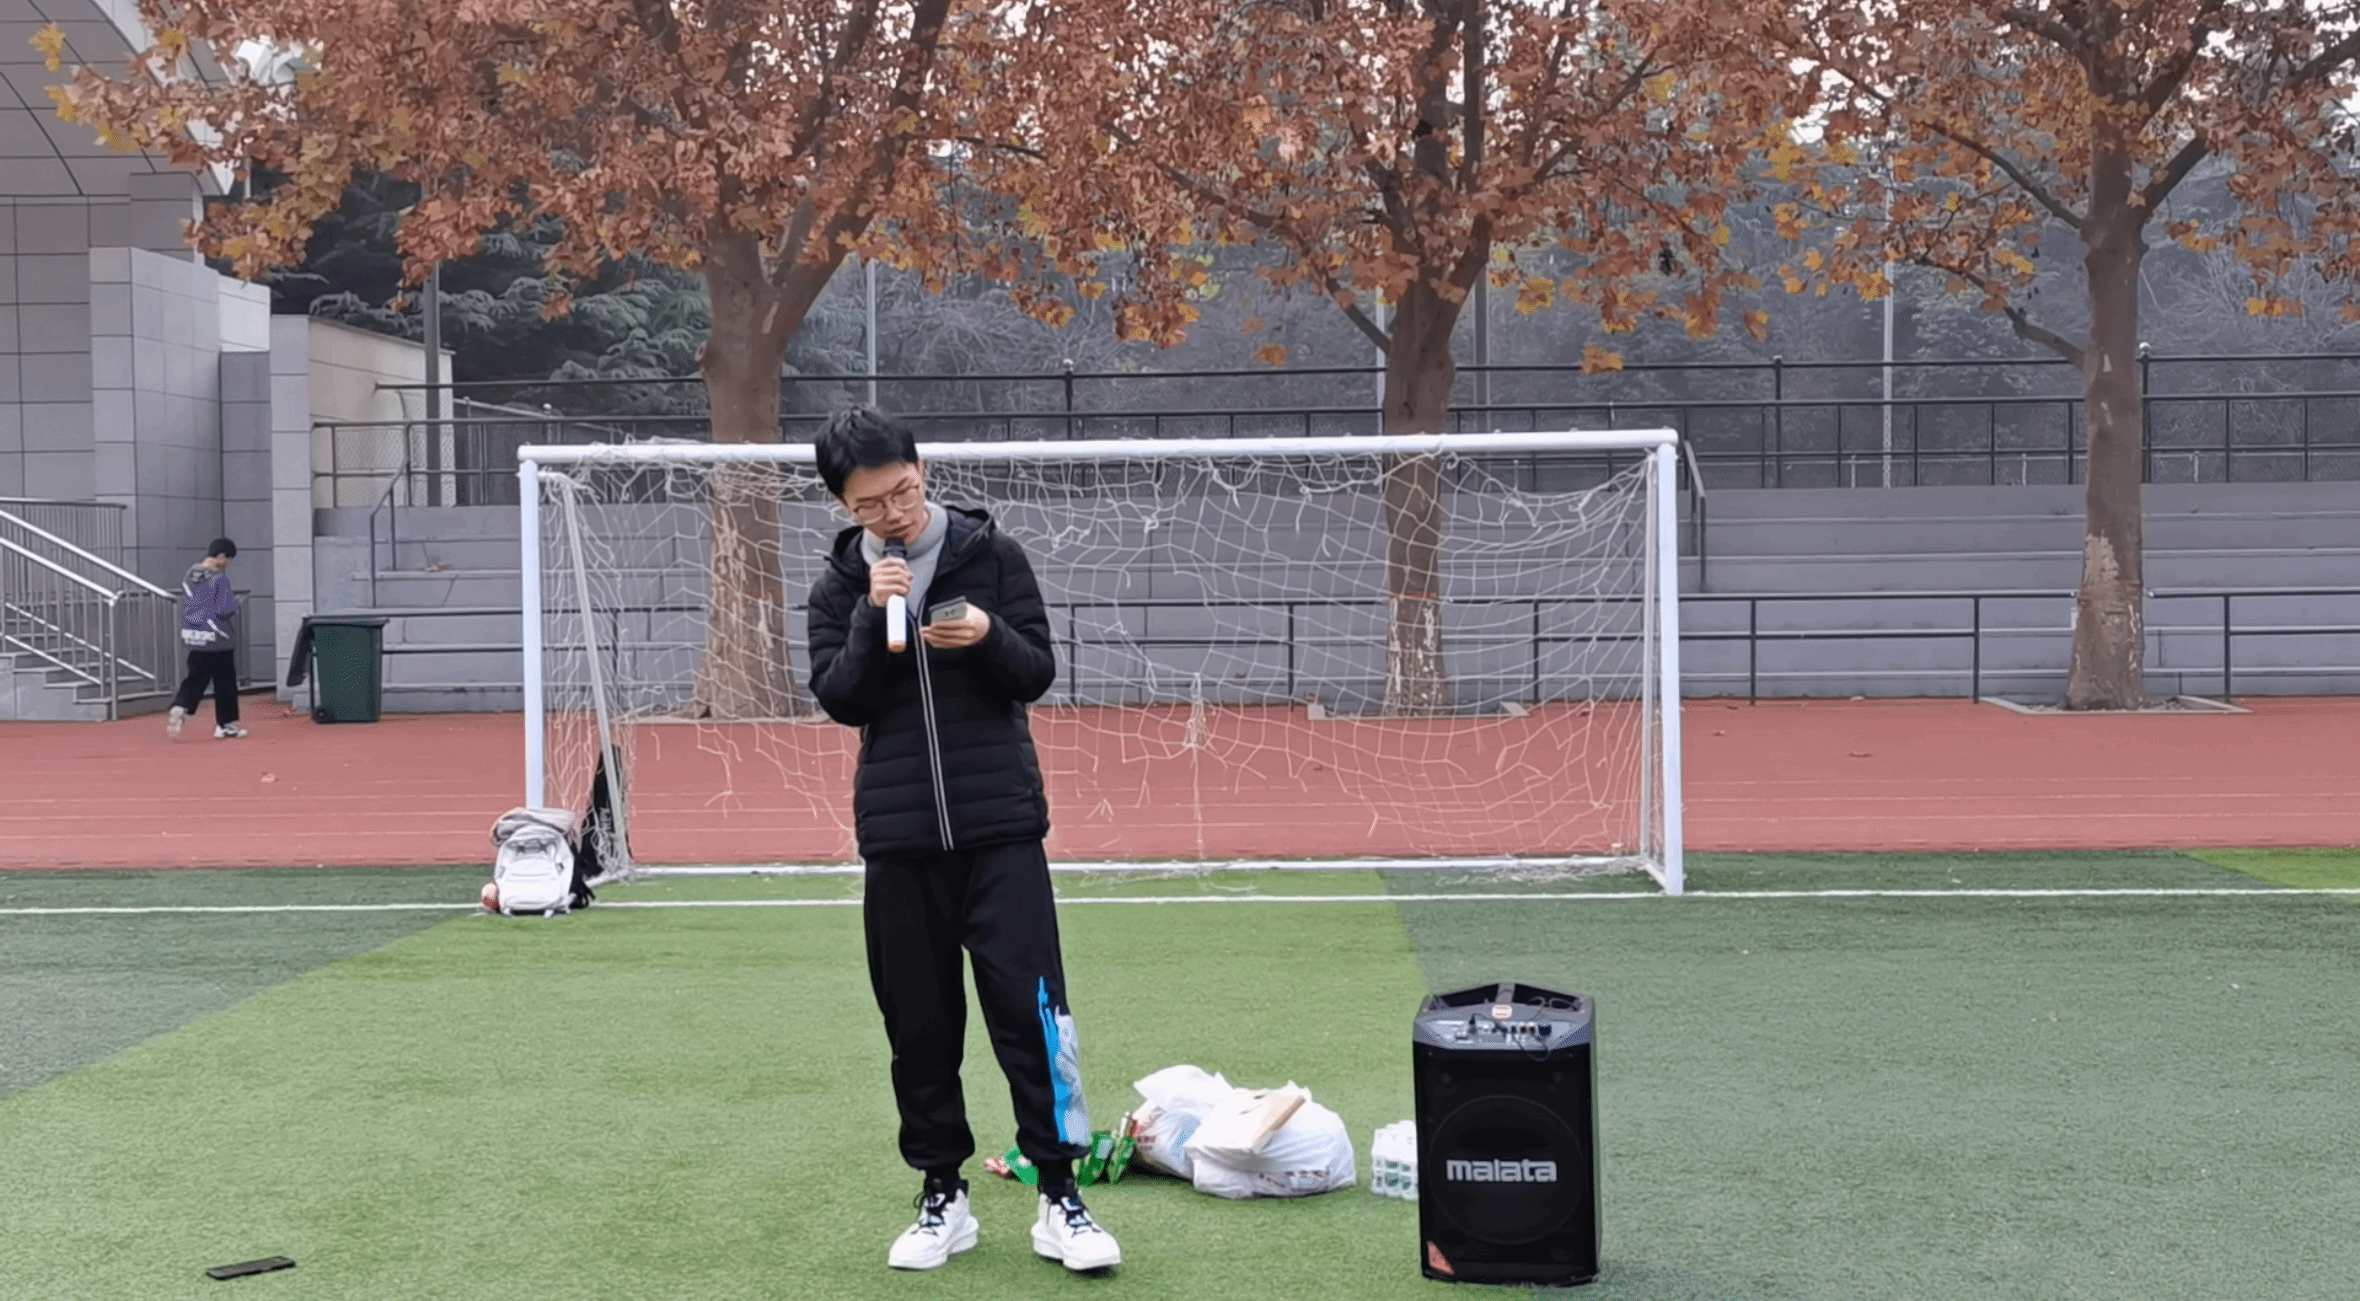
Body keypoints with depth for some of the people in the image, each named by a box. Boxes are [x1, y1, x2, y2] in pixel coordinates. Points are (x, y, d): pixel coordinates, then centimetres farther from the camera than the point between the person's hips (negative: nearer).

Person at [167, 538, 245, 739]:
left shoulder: (190, 575, 6)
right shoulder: (219, 578, -16)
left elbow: (187, 604, 12)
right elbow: (226, 609, -19)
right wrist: (234, 602, 1)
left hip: (194, 639, 6)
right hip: (219, 640, -6)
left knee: (195, 678, 11)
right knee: (225, 682, 6)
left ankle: (179, 708, -13)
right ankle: (226, 725, 13)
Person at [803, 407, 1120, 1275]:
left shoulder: (991, 555, 1)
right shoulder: (840, 584, 5)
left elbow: (1039, 672, 0)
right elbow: (840, 701, -4)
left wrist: (989, 636, -20)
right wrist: (873, 617, -17)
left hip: (1000, 827, -2)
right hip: (899, 837, 2)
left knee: (1030, 1007, -5)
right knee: (919, 1025, 7)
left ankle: (1058, 1200, 2)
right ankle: (943, 1198, 19)